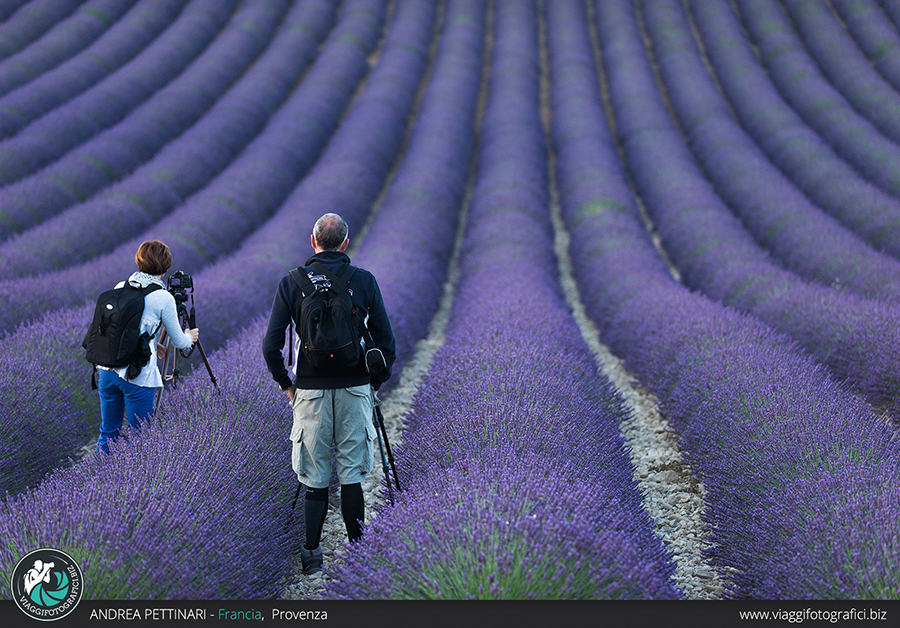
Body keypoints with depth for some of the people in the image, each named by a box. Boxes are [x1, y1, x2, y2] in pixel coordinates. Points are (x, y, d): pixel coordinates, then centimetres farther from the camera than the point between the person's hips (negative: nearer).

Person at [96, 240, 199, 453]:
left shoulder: (120, 287, 7)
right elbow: (178, 342, 2)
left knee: (107, 433, 17)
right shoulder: (163, 298, -8)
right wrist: (190, 337, 25)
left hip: (107, 369, 5)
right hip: (138, 375, -5)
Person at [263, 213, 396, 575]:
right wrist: (376, 382, 13)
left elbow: (271, 345, -3)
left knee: (314, 480, 7)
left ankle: (312, 557, 12)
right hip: (355, 389, 0)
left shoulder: (292, 283, -1)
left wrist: (286, 384, 10)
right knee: (352, 477, 7)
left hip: (310, 392, 0)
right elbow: (386, 341, 0)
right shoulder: (364, 281, 0)